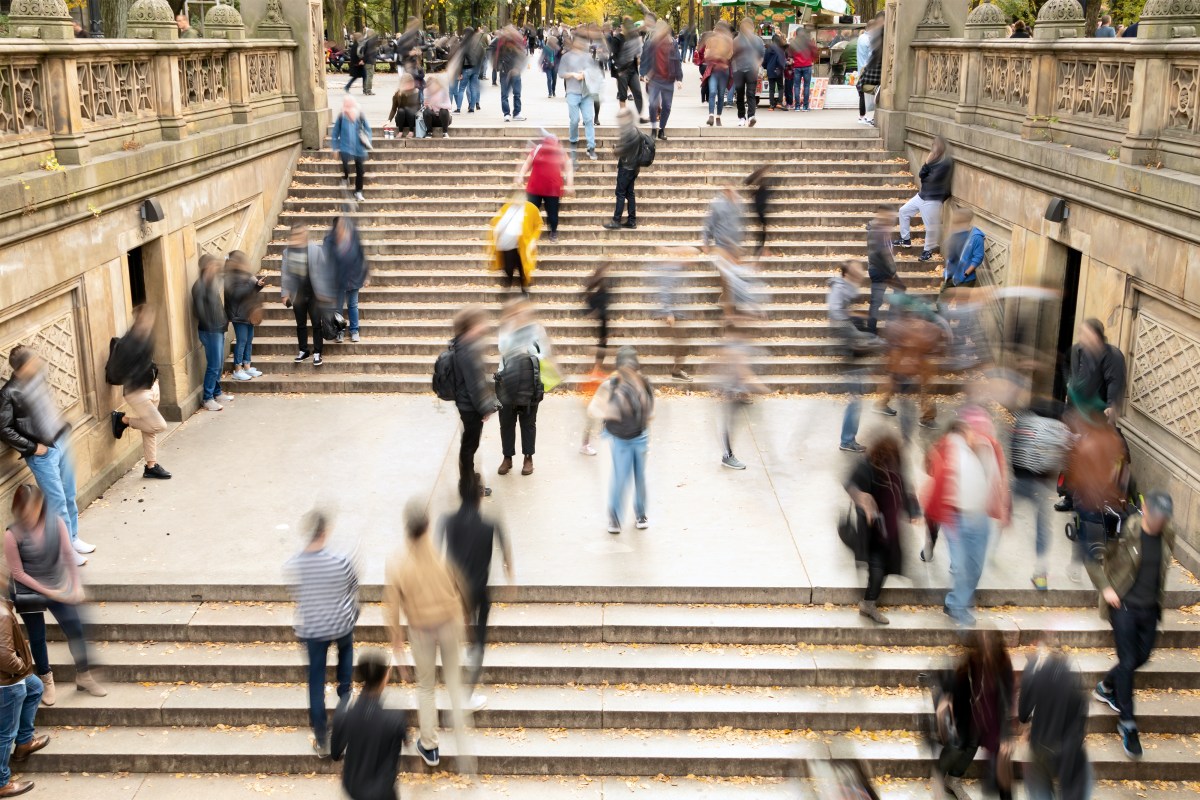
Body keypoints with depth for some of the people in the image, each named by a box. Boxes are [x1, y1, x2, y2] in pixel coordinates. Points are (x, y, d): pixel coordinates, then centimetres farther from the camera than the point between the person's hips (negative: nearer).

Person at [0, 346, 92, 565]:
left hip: (61, 443, 6)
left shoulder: (38, 377, 2)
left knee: (70, 496, 16)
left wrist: (63, 426, 11)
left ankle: (73, 538, 32)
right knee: (58, 501, 0)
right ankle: (66, 549, 13)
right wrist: (32, 447, -13)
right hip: (42, 454, -6)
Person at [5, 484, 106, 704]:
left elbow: (68, 555, -12)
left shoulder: (55, 522, -16)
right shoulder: (12, 535, -22)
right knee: (37, 637, 13)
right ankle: (46, 681, 36)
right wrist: (47, 591, -16)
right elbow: (18, 573, -15)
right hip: (28, 591, -2)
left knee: (75, 629, 3)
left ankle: (84, 677, 24)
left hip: (58, 586, 2)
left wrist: (77, 585, -17)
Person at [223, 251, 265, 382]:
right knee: (241, 341, -6)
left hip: (249, 314, 9)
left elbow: (251, 292, 19)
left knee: (249, 340, 13)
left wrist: (258, 285, 0)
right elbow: (237, 293, -26)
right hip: (239, 315, -9)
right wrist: (251, 283, -26)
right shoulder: (232, 277, -15)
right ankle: (238, 371, 1)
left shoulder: (244, 275, 11)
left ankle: (247, 367, 22)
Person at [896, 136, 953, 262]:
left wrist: (924, 179, -6)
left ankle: (928, 250, 16)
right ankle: (905, 239, 28)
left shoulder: (946, 162, -19)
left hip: (932, 199, -10)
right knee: (904, 211, 17)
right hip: (921, 195, 10)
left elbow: (933, 179, -21)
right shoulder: (933, 160, 9)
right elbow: (921, 175, 4)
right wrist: (927, 163, -8)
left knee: (931, 226, -2)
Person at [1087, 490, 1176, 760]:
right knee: (1127, 662, -5)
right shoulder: (1124, 533, -18)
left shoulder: (1168, 536, -3)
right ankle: (1127, 724, 5)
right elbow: (1092, 560, -8)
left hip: (1150, 607, 6)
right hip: (1124, 605, -6)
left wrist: (1160, 596, 10)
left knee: (1142, 657, 15)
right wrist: (1105, 588, -15)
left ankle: (1106, 688, 41)